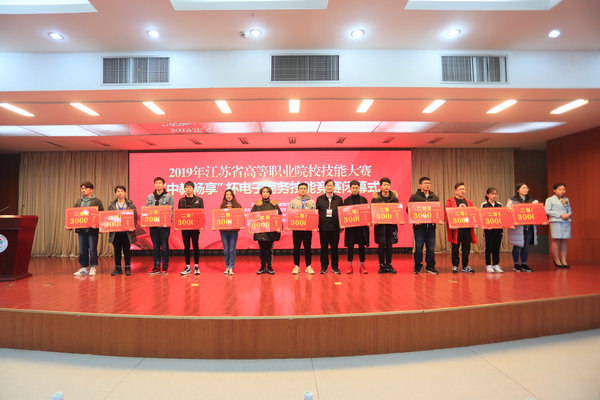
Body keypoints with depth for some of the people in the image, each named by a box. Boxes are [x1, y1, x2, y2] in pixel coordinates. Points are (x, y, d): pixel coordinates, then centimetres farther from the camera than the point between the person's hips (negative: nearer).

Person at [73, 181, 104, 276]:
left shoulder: (97, 201, 0)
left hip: (92, 229, -5)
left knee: (92, 249, -1)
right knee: (82, 250, 9)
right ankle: (84, 268, 19)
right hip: (81, 229, 5)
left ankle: (93, 268, 9)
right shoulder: (78, 202, 14)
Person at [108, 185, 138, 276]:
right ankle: (118, 268, 17)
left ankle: (127, 268, 14)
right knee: (117, 250, 8)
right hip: (115, 231, 2)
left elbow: (135, 217, -2)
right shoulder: (111, 204, 8)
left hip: (127, 231, -2)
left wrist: (133, 226, -16)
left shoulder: (130, 204, 2)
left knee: (127, 250, 4)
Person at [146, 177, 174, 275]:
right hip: (153, 225, 3)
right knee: (155, 247, 9)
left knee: (164, 247, 1)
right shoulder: (149, 197, 11)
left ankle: (165, 268, 10)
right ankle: (156, 267, 18)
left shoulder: (169, 196, 1)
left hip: (164, 225, -3)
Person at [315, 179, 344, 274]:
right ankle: (324, 267, 14)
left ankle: (335, 267, 16)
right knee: (324, 247, 4)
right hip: (323, 227, 0)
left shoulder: (339, 199, 9)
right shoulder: (319, 199, 8)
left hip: (335, 227, 0)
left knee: (334, 247, 5)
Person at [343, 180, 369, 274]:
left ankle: (362, 266, 15)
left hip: (362, 226, 1)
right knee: (350, 246, 3)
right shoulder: (346, 200, 5)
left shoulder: (363, 200, 8)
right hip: (350, 226, -1)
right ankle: (350, 266, 12)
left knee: (362, 246, 5)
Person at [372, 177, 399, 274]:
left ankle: (389, 265, 18)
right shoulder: (376, 197, -1)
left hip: (391, 224, 2)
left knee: (389, 245, 8)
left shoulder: (394, 196, 5)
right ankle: (382, 266, 12)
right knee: (381, 245, 2)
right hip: (380, 224, -2)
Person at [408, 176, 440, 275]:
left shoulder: (435, 197, 13)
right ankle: (417, 267, 13)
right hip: (419, 226, -3)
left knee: (431, 248, 6)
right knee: (418, 247, 2)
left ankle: (430, 266, 17)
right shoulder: (414, 197, 1)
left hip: (431, 226, 3)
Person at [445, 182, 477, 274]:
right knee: (455, 248, 2)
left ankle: (465, 266, 18)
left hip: (467, 228, 4)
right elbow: (447, 215, -4)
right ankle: (455, 266, 13)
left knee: (466, 248, 8)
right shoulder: (450, 201, 1)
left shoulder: (469, 202, 16)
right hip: (456, 229, -4)